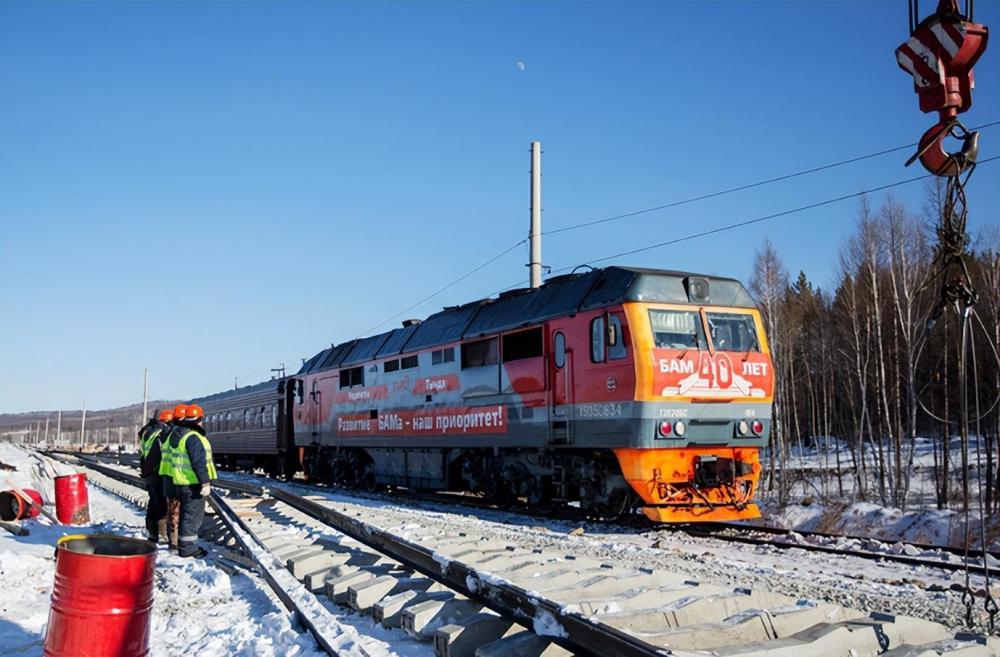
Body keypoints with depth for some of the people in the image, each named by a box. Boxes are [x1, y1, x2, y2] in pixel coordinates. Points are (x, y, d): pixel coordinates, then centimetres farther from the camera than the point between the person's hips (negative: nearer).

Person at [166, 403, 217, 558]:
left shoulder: (176, 434, 12)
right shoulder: (193, 437, -18)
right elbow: (199, 462, -24)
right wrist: (205, 483, -23)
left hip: (180, 482, 10)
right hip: (194, 483, -10)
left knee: (186, 514, 19)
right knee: (193, 515, -2)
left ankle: (184, 544, 28)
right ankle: (188, 548, 2)